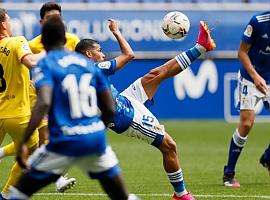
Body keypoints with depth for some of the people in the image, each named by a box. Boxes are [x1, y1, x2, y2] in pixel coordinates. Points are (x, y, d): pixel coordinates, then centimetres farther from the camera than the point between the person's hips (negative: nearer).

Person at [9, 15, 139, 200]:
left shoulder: (45, 65, -3)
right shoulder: (88, 63, 13)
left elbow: (44, 103, -21)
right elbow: (110, 109, 13)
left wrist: (24, 143, -24)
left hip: (65, 143, -4)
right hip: (96, 139, 4)